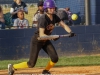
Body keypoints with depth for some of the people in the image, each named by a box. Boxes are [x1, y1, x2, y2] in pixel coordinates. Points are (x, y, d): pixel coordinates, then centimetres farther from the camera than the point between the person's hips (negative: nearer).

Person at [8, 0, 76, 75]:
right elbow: (41, 34, -33)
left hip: (46, 40, 7)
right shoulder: (43, 19, -27)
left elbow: (64, 25, -3)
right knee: (31, 64, -8)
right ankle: (12, 67, 11)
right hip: (37, 40, -7)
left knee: (55, 58, -8)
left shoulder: (54, 17, -4)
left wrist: (70, 32, -21)